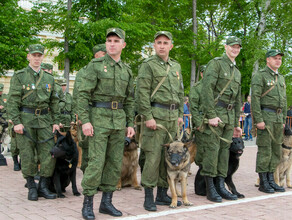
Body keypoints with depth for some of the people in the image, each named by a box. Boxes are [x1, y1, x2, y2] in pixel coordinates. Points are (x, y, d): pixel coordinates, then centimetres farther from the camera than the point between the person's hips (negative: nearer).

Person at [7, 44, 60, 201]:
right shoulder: (19, 76, 0)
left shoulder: (49, 78, 12)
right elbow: (12, 101, -5)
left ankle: (43, 186, 11)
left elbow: (54, 102, 15)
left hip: (44, 120, 4)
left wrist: (56, 121, 7)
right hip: (25, 120, -3)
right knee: (27, 156, 1)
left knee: (49, 154, -1)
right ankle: (31, 188, 14)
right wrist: (16, 122, -14)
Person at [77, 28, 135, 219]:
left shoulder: (127, 70, 13)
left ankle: (107, 201, 16)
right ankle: (88, 203, 3)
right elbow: (83, 94, -7)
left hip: (119, 120, 5)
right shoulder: (95, 66, -2)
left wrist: (130, 123, 9)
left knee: (115, 163, 6)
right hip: (99, 117, -5)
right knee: (96, 162, -8)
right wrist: (85, 120, -16)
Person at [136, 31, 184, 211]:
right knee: (153, 157, -8)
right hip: (156, 115, -6)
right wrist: (148, 116, -16)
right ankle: (149, 197, 1)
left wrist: (180, 114, 13)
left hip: (173, 117, 6)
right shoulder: (148, 65, -2)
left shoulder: (176, 66, 18)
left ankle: (162, 194, 18)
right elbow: (142, 93, -9)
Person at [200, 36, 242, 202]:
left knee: (225, 149, 7)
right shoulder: (216, 63, -4)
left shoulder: (237, 72, 20)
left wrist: (236, 123, 19)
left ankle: (221, 186, 13)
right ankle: (210, 189, -1)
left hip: (229, 114, 8)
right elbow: (207, 89, -15)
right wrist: (211, 115, -21)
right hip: (215, 112, -7)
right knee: (212, 148, -7)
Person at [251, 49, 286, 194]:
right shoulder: (260, 76, -5)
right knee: (265, 151, -5)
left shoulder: (281, 78, 19)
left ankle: (271, 180, 16)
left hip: (278, 118, 8)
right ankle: (263, 183, 2)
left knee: (276, 151, 9)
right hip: (265, 116, -8)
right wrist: (258, 120, -19)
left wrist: (283, 120, 15)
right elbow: (255, 99, -13)